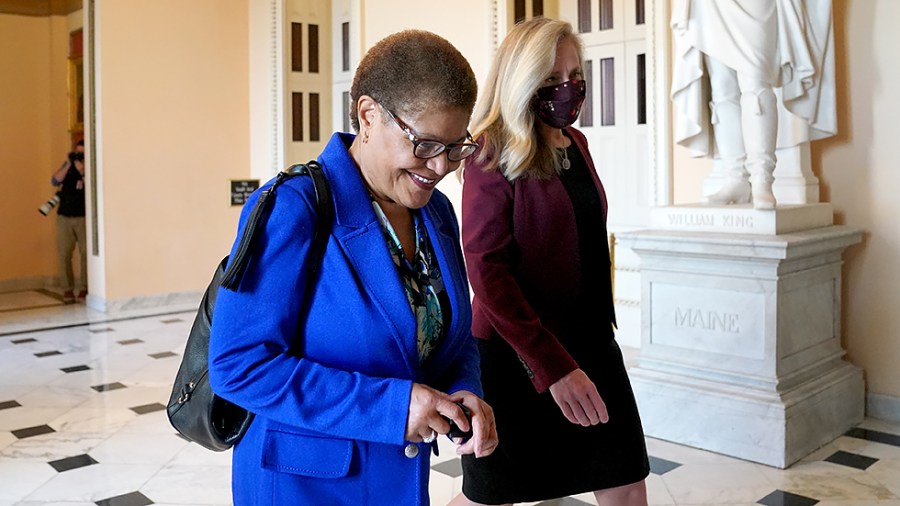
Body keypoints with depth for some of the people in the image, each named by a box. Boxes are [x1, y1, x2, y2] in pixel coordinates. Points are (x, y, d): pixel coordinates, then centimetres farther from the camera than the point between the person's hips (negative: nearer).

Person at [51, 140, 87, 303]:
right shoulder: (68, 165, 11)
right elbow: (54, 181, -1)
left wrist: (82, 169, -20)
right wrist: (68, 165, -9)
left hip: (84, 217, -2)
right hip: (64, 216, 3)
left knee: (86, 253, -7)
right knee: (64, 254, -2)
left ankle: (84, 288, 0)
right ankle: (67, 289, 3)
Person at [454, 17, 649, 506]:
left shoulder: (574, 143, 8)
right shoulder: (493, 154, -13)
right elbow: (486, 271, -19)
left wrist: (590, 347, 15)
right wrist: (553, 366, -25)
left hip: (591, 344, 7)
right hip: (517, 354, -6)